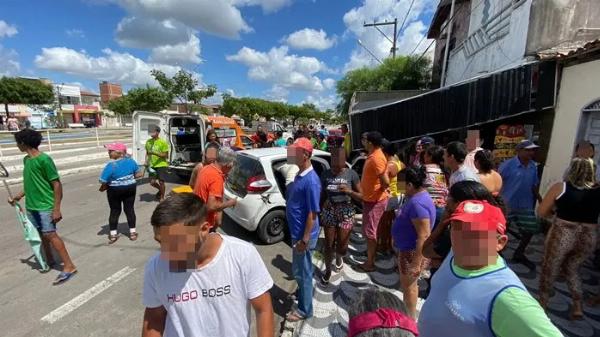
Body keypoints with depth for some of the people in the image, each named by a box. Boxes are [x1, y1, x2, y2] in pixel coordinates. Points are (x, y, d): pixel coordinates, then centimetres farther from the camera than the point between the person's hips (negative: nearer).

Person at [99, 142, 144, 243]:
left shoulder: (111, 165, -19)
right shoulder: (131, 161, -5)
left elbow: (103, 181, -19)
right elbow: (139, 174, 4)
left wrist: (103, 187, 2)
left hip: (115, 190, -3)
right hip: (130, 188, 3)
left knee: (114, 211, 11)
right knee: (129, 209, 10)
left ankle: (113, 234, 18)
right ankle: (133, 232, 14)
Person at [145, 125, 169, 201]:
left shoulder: (163, 142, -11)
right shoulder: (148, 142, 5)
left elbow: (165, 155, -12)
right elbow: (147, 153, 17)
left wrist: (155, 153, -24)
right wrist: (146, 161, 1)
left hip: (161, 165, -5)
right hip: (152, 165, 5)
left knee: (161, 182, -2)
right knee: (152, 182, 3)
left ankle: (162, 197, 17)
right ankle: (161, 190, 34)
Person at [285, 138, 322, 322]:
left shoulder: (311, 180, -26)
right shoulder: (300, 175, 4)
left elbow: (313, 213, -24)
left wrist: (305, 239, -21)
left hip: (303, 234, -9)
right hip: (297, 231, 9)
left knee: (301, 270, 8)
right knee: (301, 268, 27)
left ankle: (304, 310, 27)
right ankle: (302, 292, 49)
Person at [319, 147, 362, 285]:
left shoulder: (351, 174, -9)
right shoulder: (325, 174, -3)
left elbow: (361, 195, -5)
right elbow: (322, 195, 7)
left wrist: (349, 191, -22)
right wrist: (319, 210, -2)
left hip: (346, 212, -1)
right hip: (329, 211, 1)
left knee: (342, 245, 8)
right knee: (329, 244, 7)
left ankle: (339, 257, 45)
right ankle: (328, 270, 31)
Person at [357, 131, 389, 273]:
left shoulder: (376, 159, -27)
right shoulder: (374, 154, 5)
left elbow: (386, 182, -29)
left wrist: (380, 190, -13)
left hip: (374, 201, -10)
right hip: (370, 198, 10)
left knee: (369, 231, 2)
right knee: (371, 230, 24)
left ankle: (370, 263, 16)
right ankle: (371, 251, 43)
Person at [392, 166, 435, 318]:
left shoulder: (417, 203, -30)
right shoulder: (419, 197, 3)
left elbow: (424, 236, -30)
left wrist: (416, 263, -26)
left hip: (412, 252, -10)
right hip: (408, 249, 10)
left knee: (408, 285, 10)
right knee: (409, 284, 24)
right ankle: (409, 310, 43)